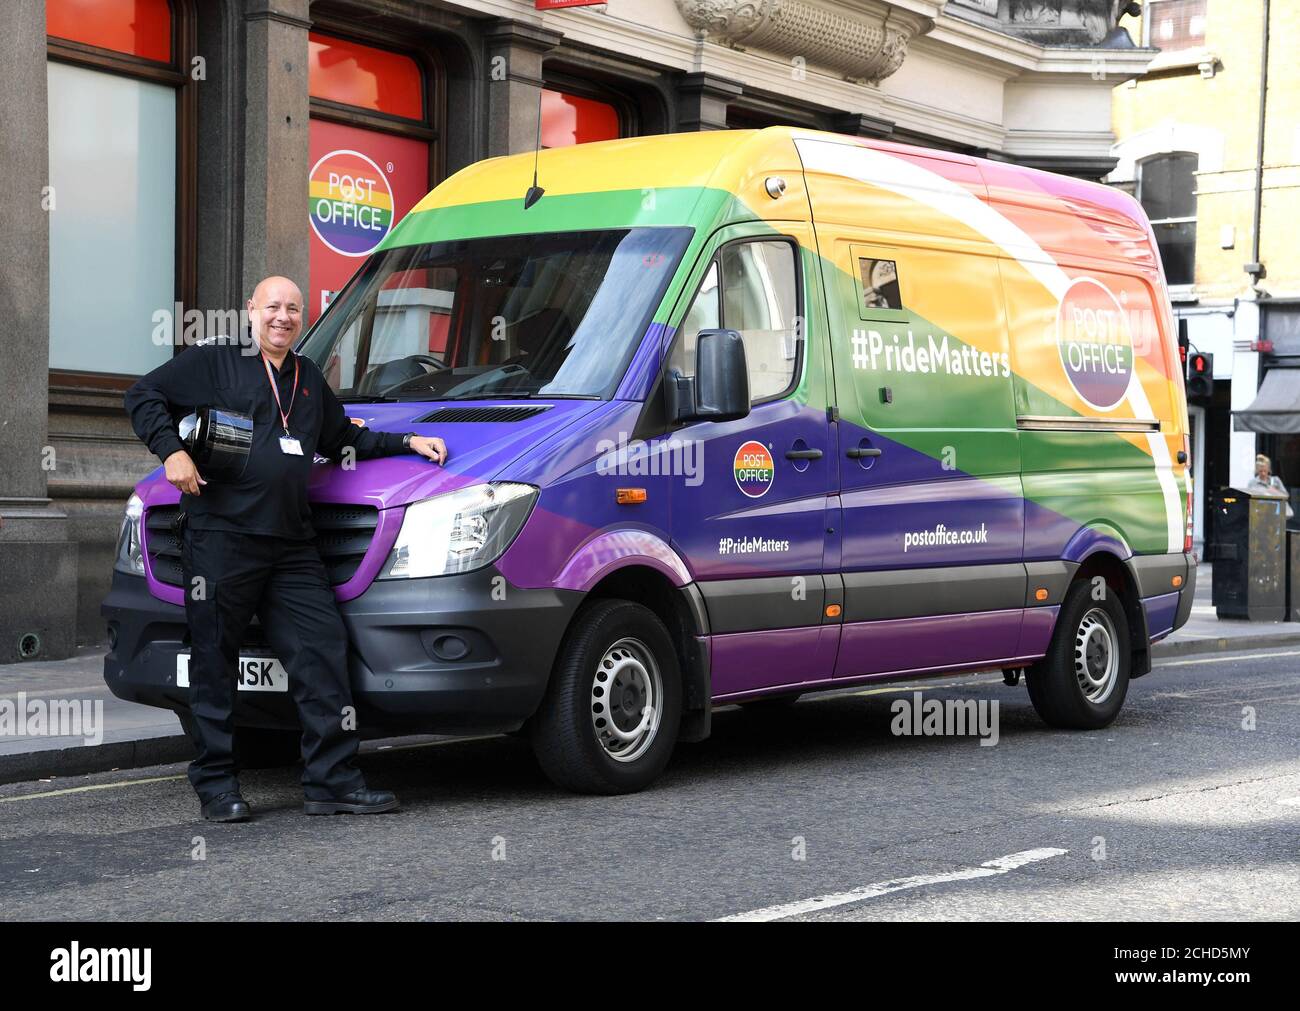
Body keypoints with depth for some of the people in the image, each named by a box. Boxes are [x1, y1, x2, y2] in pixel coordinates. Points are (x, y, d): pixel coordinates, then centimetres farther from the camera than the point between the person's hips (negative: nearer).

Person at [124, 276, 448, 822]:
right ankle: (216, 784, 9)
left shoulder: (308, 378, 23)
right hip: (220, 536, -5)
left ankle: (332, 780, -1)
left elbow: (344, 437, 33)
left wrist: (407, 442, 23)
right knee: (214, 659, 0)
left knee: (323, 645, -3)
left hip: (290, 544, 6)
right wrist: (171, 451, -12)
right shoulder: (214, 359, 4)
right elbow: (144, 396, 3)